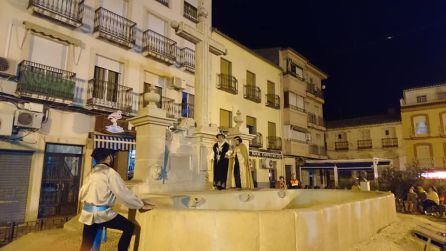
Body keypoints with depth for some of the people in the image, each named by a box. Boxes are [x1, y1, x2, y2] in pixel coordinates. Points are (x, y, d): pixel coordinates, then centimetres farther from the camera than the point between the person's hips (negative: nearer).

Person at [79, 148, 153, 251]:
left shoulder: (92, 173, 12)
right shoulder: (110, 172, -11)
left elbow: (81, 194, 17)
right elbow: (124, 193, -12)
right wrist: (141, 205, -4)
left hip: (88, 213, 8)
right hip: (101, 213, -8)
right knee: (129, 227, 3)